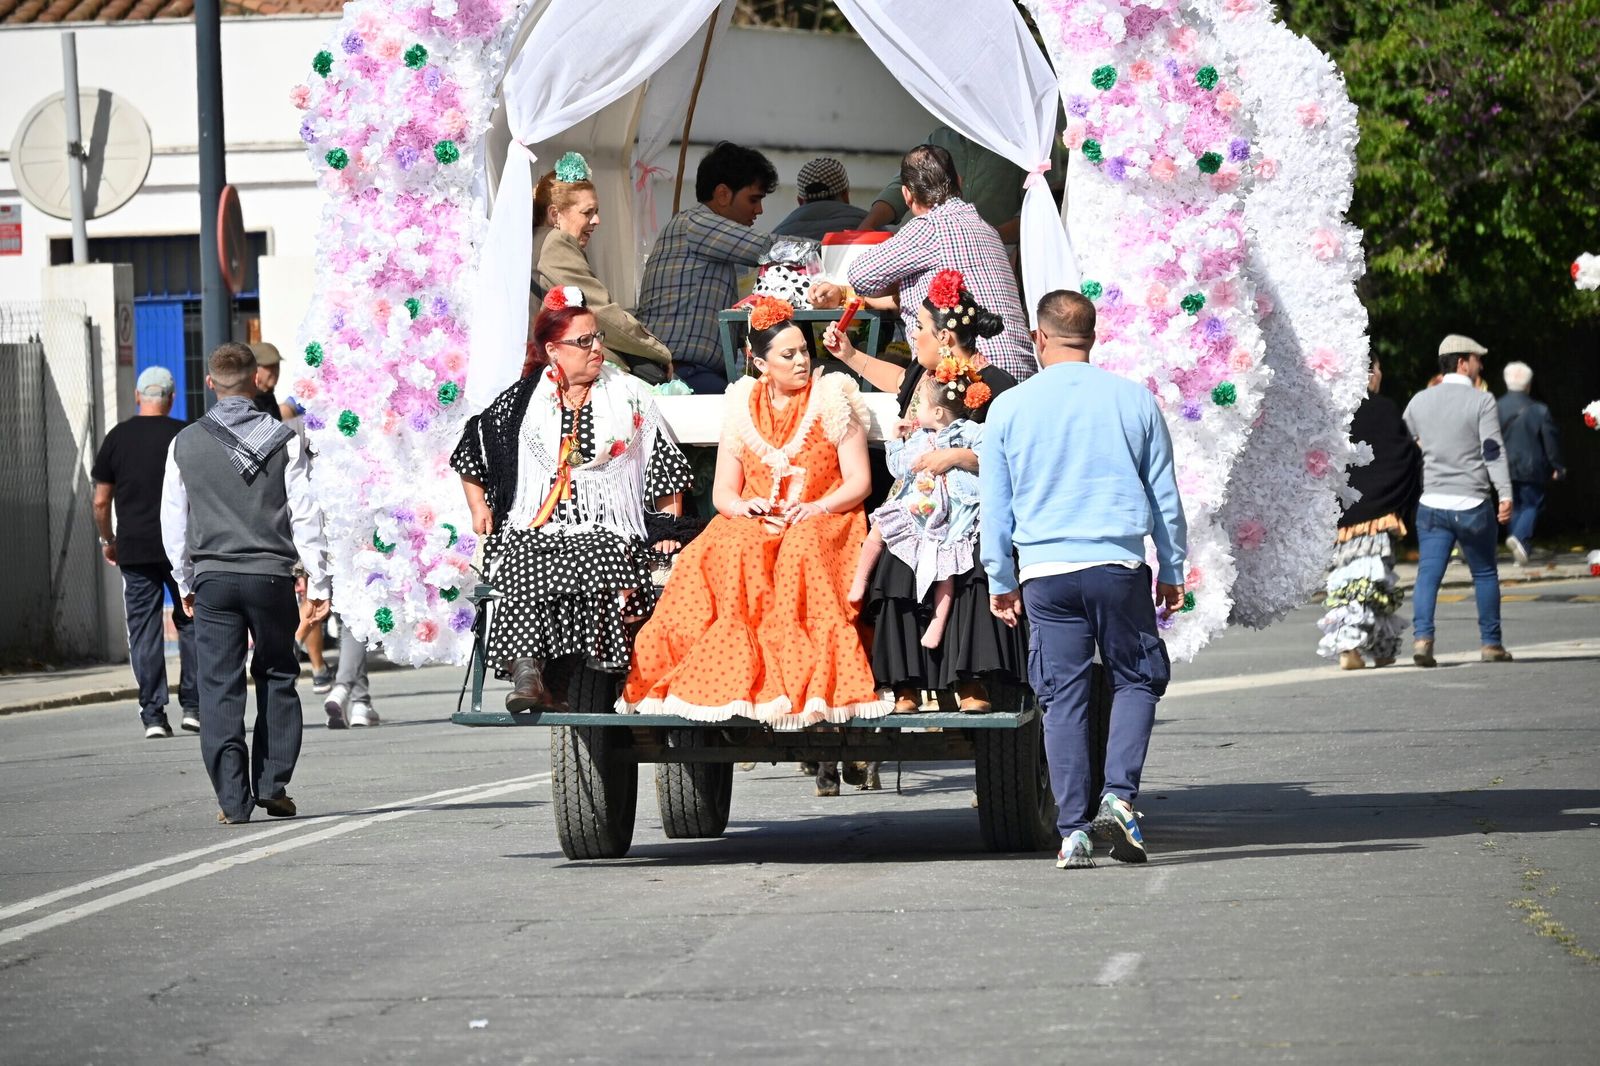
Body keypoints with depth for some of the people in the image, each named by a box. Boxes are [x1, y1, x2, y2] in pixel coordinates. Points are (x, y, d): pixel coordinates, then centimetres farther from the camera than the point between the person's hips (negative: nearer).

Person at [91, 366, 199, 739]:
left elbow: (101, 501, 4)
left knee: (144, 630, 3)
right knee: (190, 624, 9)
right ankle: (192, 706, 4)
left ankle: (153, 715, -2)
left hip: (134, 550, 1)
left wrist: (107, 540, 19)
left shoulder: (117, 438, 3)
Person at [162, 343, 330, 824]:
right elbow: (305, 514, -2)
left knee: (220, 687, 3)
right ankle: (272, 785, 10)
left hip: (212, 577, 1)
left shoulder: (185, 444, 3)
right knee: (277, 680, 13)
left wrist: (185, 581, 18)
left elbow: (173, 520, 8)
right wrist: (319, 581, 3)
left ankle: (232, 798, -1)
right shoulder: (283, 440, -2)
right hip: (270, 575, -1)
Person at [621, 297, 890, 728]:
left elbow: (859, 482, 0)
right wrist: (743, 506, -13)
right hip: (754, 522, 2)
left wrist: (816, 507, -18)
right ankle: (731, 678, -33)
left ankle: (807, 685, -38)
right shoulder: (743, 406, 11)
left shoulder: (832, 398, 3)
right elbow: (722, 492, 11)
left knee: (801, 553, -38)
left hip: (821, 520, -2)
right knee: (726, 556, -33)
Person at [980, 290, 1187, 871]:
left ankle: (1074, 830, 1)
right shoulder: (1134, 399, 3)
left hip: (1045, 571, 1)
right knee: (1137, 679, 14)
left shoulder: (1009, 408, 3)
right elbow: (1165, 497, 8)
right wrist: (1172, 572, 17)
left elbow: (995, 507, 8)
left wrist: (1000, 582, 17)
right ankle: (1120, 791, -6)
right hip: (1119, 563, -1)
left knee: (1063, 697, 5)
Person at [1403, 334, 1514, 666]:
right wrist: (1505, 494, -16)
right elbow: (1493, 450, -13)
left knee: (1428, 573, -2)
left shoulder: (1420, 401, 9)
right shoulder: (1482, 401, -6)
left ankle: (1422, 635, -22)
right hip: (1472, 504, -3)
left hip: (1432, 503, 3)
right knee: (1485, 574, 11)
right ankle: (1490, 643, 15)